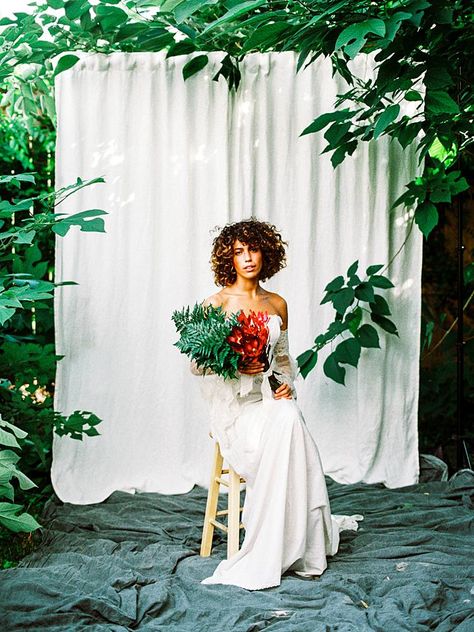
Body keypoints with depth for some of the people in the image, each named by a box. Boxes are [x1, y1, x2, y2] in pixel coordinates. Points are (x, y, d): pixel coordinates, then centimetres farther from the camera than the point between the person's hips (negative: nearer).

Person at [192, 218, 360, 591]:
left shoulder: (277, 305, 13)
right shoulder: (217, 302, 0)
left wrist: (288, 384, 0)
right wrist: (235, 366, -17)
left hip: (271, 401, 3)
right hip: (234, 405, -3)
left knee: (289, 420, -32)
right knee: (287, 425, -32)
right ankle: (293, 546, -23)